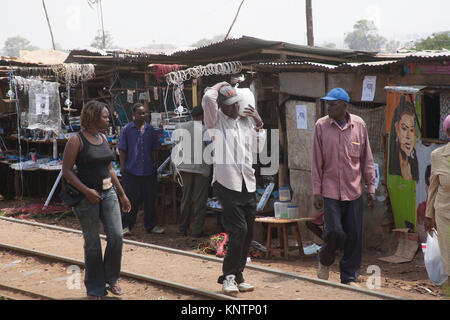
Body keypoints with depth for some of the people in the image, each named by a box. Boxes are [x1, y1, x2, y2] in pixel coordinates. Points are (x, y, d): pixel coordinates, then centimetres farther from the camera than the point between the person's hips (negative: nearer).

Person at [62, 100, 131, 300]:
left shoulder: (103, 138, 11)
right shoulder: (76, 141, -10)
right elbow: (66, 170, -12)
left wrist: (122, 194, 17)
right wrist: (87, 191, -21)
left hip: (108, 192, 6)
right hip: (85, 196, -6)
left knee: (116, 236, -6)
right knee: (92, 244, 1)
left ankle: (111, 279, 16)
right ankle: (94, 289, 15)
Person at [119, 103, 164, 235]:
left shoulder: (150, 129, 8)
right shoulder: (127, 129, 0)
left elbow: (156, 148, 15)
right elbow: (122, 150, 1)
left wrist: (155, 164, 12)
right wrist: (123, 167, -4)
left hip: (149, 170, 3)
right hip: (131, 171, -3)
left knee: (150, 199, 8)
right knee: (131, 199, 0)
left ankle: (151, 225, 19)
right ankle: (126, 226, 9)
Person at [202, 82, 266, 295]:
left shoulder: (246, 121, 17)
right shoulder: (216, 121, 1)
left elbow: (257, 147, 25)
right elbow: (208, 98, -17)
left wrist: (259, 124, 14)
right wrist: (219, 86, 2)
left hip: (248, 185, 6)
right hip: (227, 184, -6)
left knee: (247, 233, 7)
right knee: (238, 230, -14)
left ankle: (237, 276, 17)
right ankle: (229, 276, -3)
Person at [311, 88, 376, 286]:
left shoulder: (359, 125, 4)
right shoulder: (321, 126, 0)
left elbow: (367, 159, 9)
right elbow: (317, 161, 2)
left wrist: (371, 187, 7)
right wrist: (317, 191, -1)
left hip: (354, 191, 2)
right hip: (330, 190, -2)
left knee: (354, 236, 3)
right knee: (334, 231, -10)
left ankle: (349, 278, 16)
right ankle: (324, 261, 20)